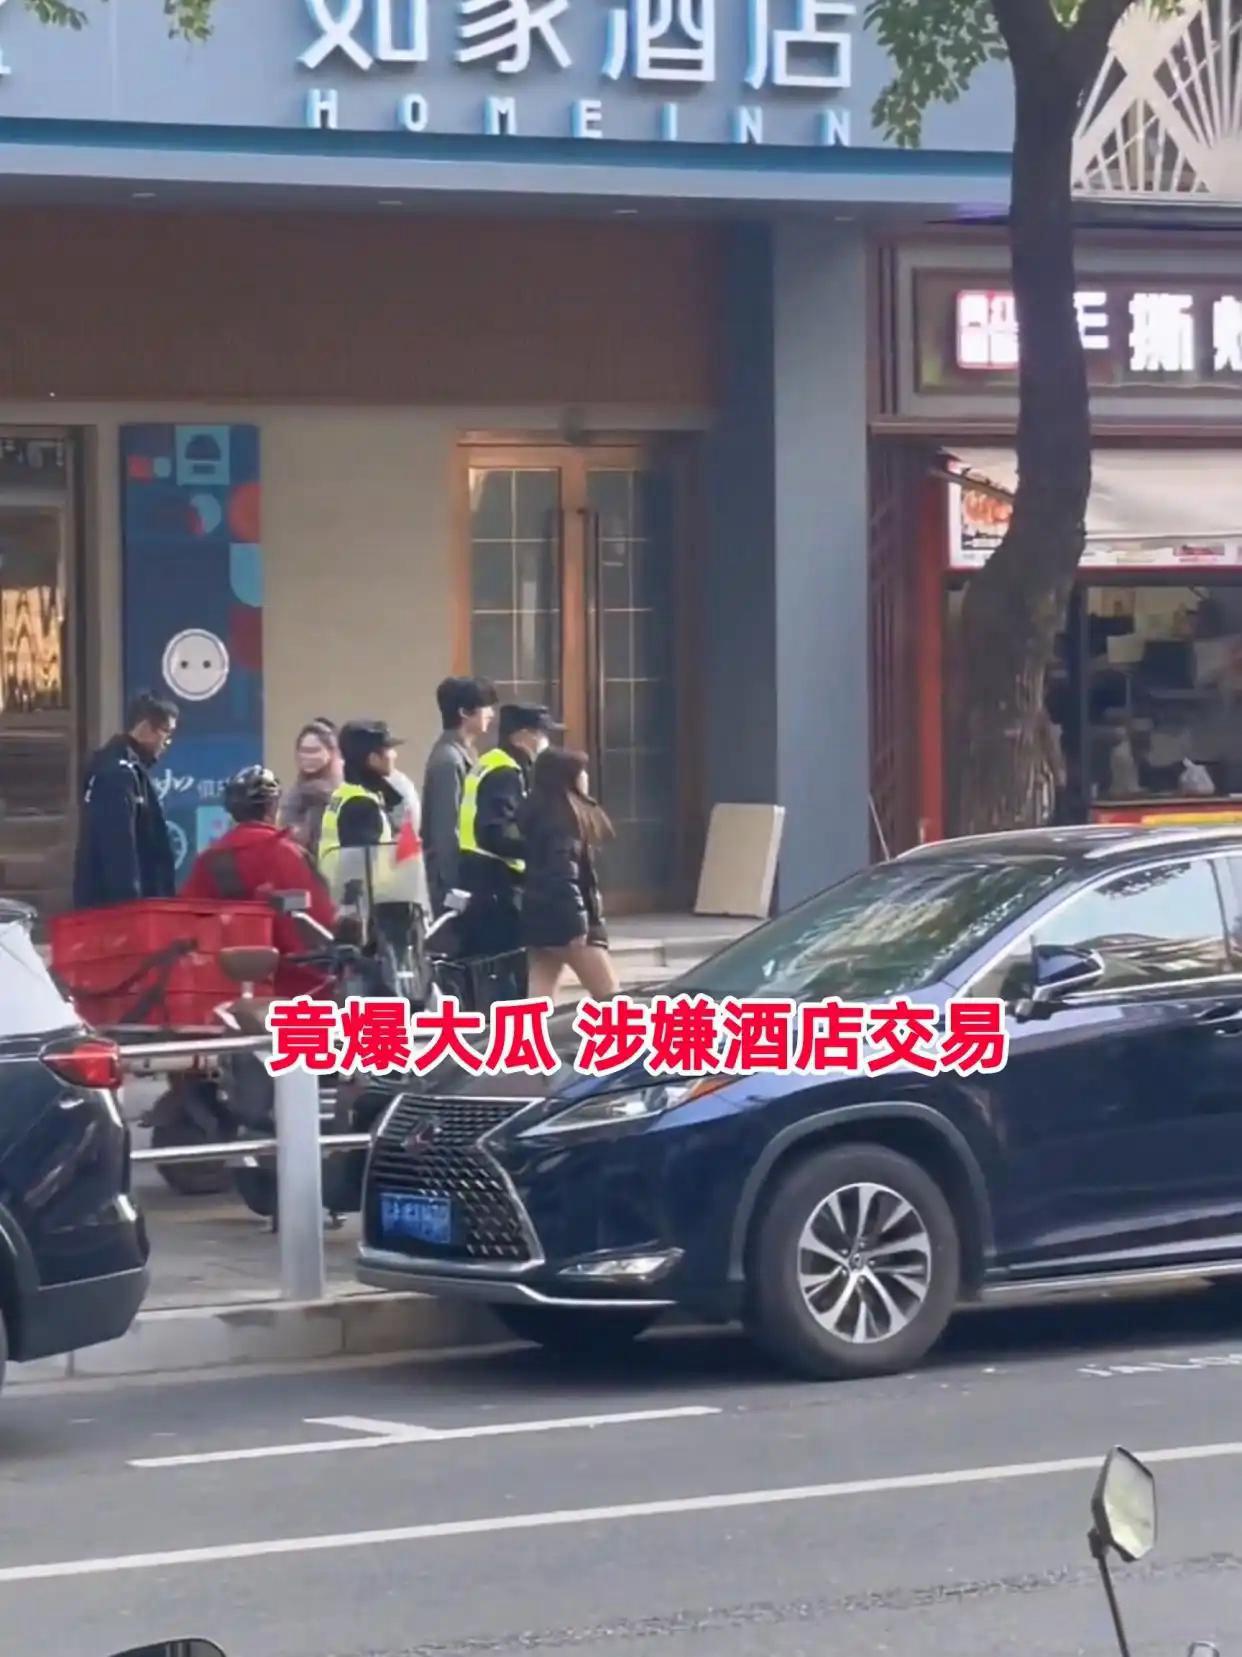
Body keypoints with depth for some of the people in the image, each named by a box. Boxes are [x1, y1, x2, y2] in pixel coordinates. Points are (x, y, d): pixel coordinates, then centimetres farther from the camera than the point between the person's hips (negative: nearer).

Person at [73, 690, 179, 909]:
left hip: (114, 901, 10)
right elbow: (120, 850, -21)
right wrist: (130, 906, -21)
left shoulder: (123, 768, 16)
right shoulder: (119, 774, -16)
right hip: (115, 903, -10)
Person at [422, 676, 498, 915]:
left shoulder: (461, 756, 12)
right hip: (453, 880, -9)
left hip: (461, 877, 9)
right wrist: (456, 888, -19)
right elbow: (446, 831, -19)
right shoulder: (449, 760, -16)